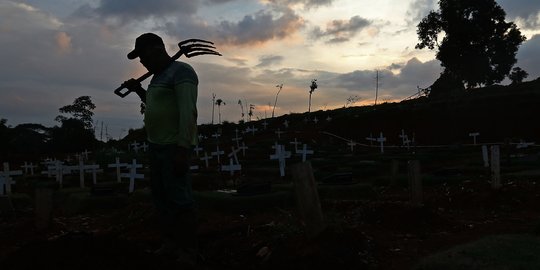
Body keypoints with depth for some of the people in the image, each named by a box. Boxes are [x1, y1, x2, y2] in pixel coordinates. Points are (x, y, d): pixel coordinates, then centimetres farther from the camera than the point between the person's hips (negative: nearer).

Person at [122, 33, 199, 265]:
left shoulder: (181, 72, -13)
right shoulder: (159, 75, 17)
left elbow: (188, 112, -22)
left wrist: (182, 150, -27)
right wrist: (139, 91, 15)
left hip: (175, 147, -10)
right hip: (158, 144, 10)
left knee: (179, 198, -8)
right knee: (161, 195, 13)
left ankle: (189, 253, 0)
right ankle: (171, 244, 24)